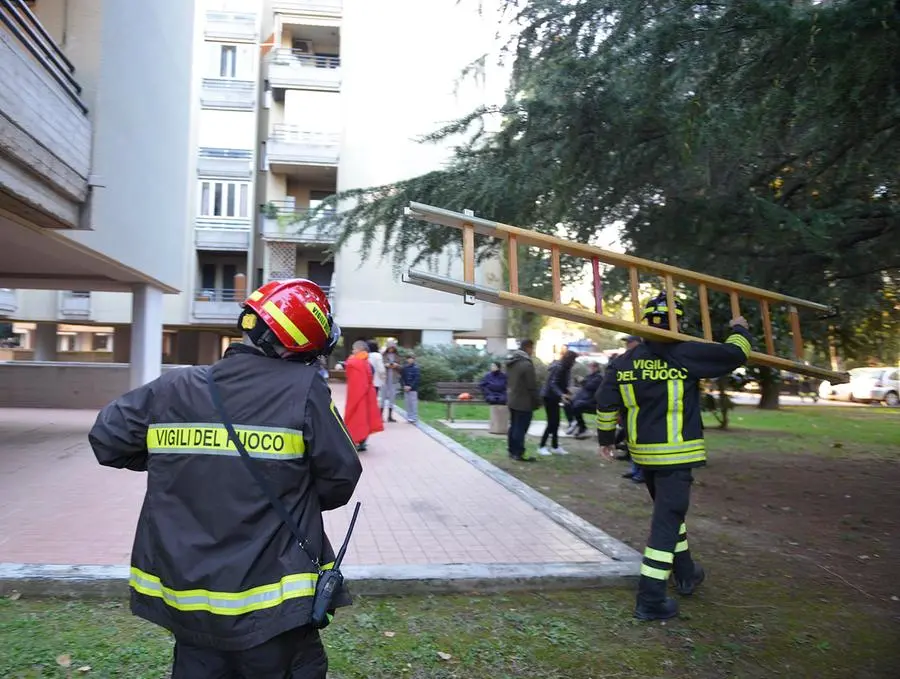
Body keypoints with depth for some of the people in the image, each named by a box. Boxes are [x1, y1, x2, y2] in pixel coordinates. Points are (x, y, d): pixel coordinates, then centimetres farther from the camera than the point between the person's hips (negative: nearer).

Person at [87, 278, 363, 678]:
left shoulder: (175, 387, -5)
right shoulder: (305, 390, -16)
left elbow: (106, 439, 6)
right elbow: (341, 476, -10)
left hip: (184, 594, 4)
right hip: (268, 603, -3)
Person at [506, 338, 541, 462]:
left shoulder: (511, 362, 10)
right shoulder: (526, 364, -19)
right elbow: (532, 386, -18)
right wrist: (537, 402, -10)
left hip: (512, 400, 9)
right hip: (524, 402, -9)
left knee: (513, 426, 15)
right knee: (521, 428, -4)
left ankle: (512, 450, 21)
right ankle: (519, 453, -1)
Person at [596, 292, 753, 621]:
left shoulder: (626, 360, 3)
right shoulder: (686, 354, -11)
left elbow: (606, 403, 5)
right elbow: (735, 354, -4)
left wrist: (605, 437, 19)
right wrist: (740, 330, 17)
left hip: (643, 452, 6)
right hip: (676, 454, -6)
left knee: (669, 511, 24)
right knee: (667, 521, -2)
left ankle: (685, 573, 41)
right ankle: (651, 600, -1)